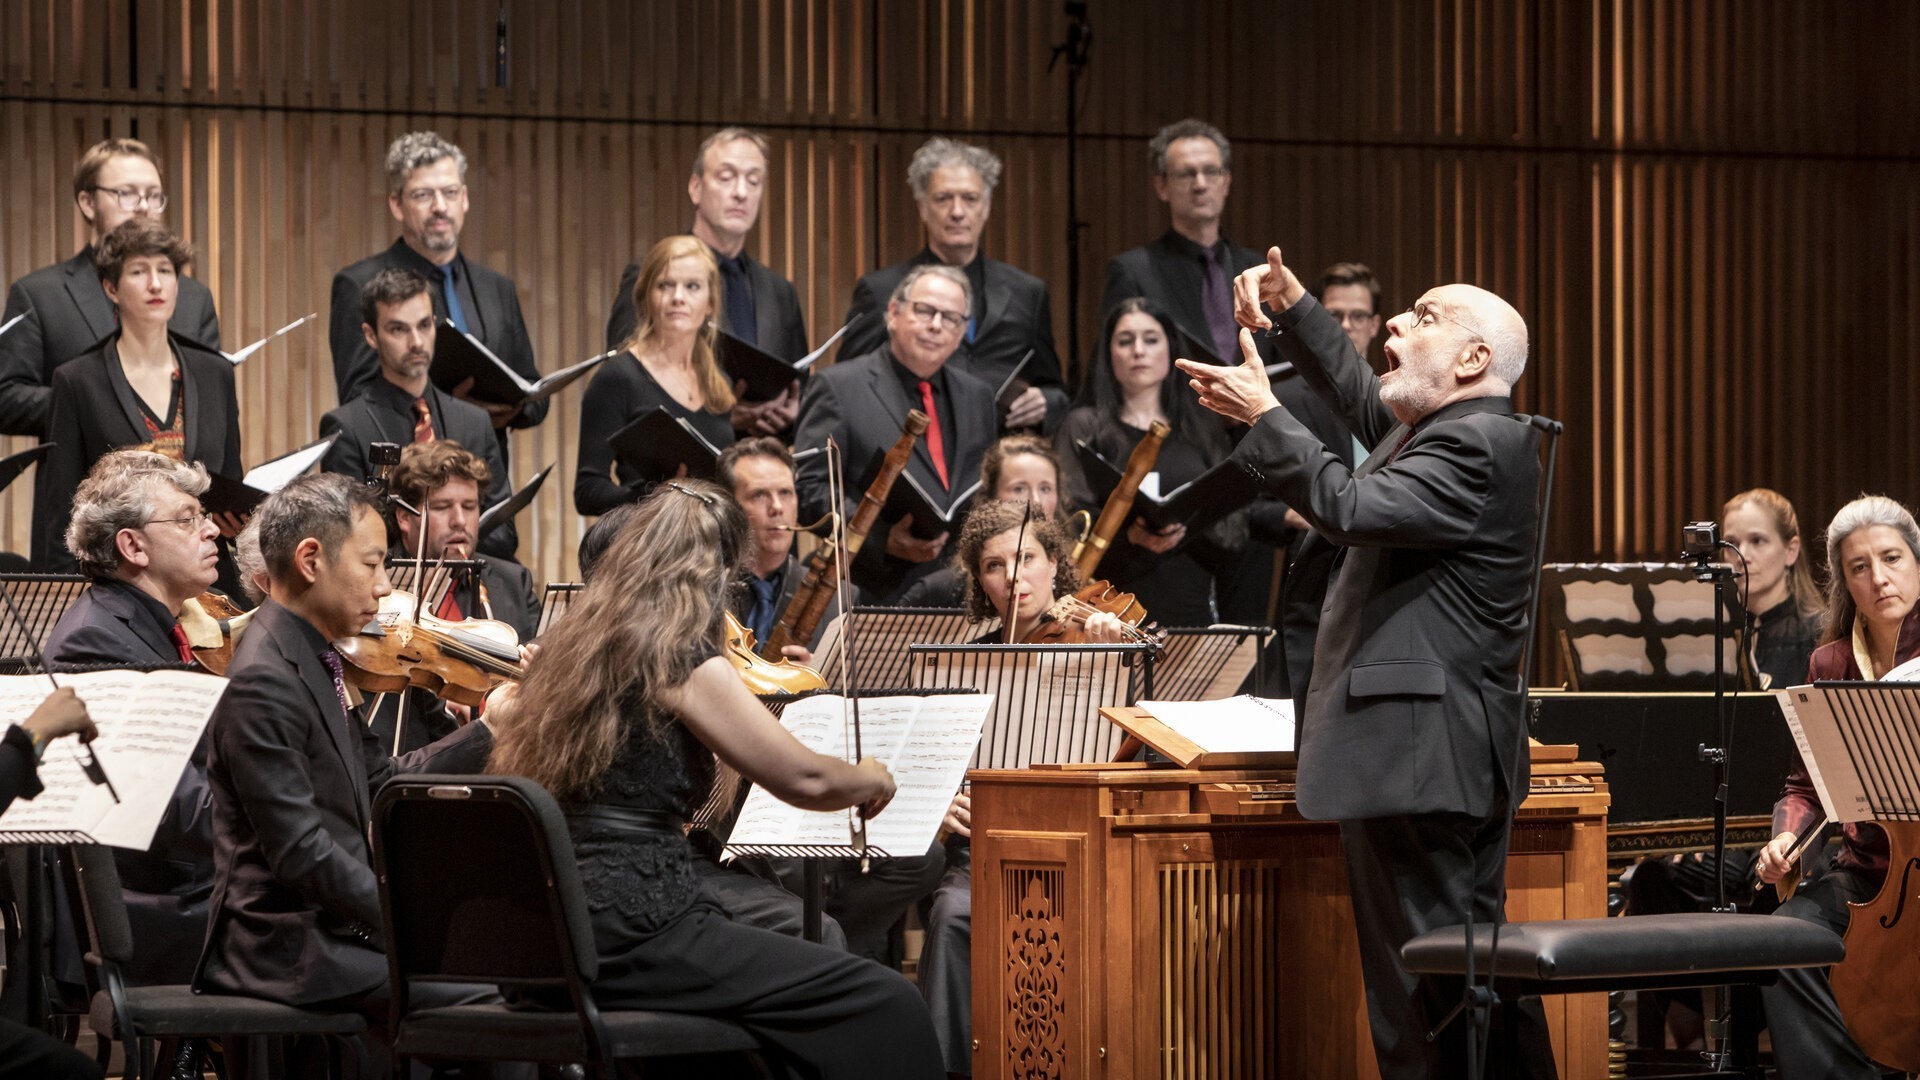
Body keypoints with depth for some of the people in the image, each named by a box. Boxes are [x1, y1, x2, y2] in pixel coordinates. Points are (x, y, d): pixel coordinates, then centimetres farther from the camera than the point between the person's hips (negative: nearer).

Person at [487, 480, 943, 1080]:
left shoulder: (573, 645, 13)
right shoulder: (681, 660, -10)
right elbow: (803, 778, -9)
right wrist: (872, 780, 11)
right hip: (634, 933, -9)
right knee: (885, 1006, -8)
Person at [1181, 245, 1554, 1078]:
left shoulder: (1479, 445, -15)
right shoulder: (1455, 429, 17)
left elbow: (1353, 506, -25)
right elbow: (1362, 397, 33)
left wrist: (1262, 415, -16)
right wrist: (1294, 307, 23)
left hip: (1416, 755, -11)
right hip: (1463, 750, 11)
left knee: (1419, 980, -9)